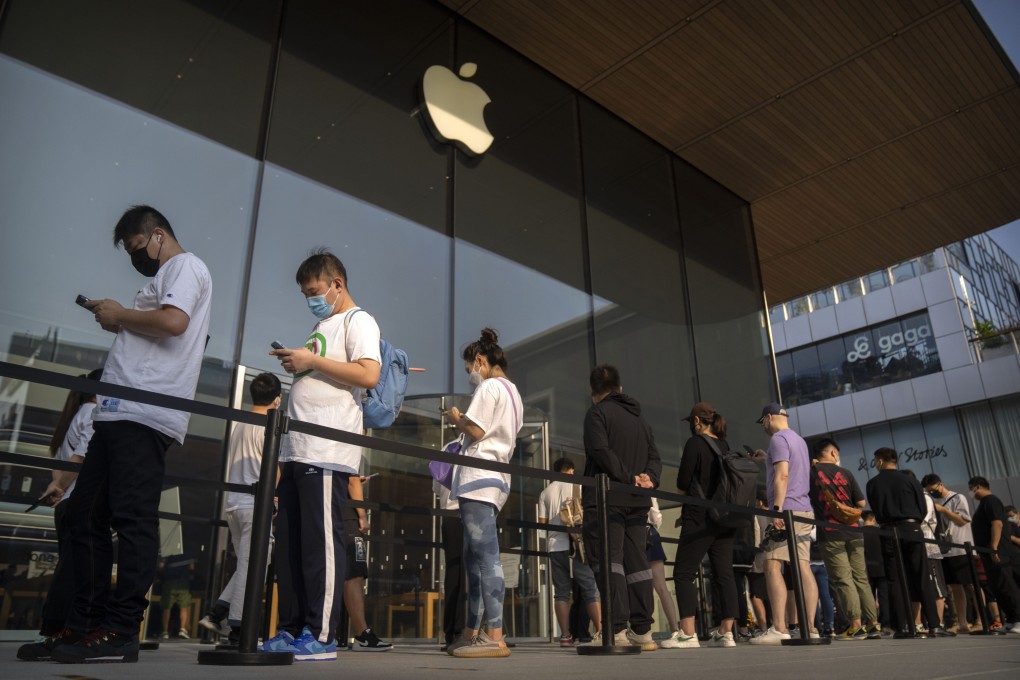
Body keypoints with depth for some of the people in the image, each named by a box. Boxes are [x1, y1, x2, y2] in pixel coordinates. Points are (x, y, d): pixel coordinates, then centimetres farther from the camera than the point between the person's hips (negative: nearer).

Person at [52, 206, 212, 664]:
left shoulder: (186, 266, 1)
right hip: (119, 413, 10)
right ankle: (84, 626, 15)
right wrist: (117, 324, 14)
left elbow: (173, 322, -18)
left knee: (133, 520, -11)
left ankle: (120, 633, -9)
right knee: (85, 515, 9)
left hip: (146, 415, -10)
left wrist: (120, 315, -3)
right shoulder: (164, 277, 30)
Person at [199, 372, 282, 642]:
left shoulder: (239, 425, 13)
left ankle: (217, 612, 9)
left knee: (244, 565, 16)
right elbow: (274, 470, -11)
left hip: (234, 503, 8)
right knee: (250, 567, -3)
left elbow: (232, 466, 17)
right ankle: (236, 624, -3)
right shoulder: (267, 427, -9)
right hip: (256, 504, -7)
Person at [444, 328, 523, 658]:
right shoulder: (512, 392, 23)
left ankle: (495, 638, -13)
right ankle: (472, 634, 17)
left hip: (479, 479, -10)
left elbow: (475, 430, -13)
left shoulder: (489, 387, -6)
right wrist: (464, 421, 21)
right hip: (494, 479, 10)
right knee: (474, 559, 12)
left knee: (486, 557, -12)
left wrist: (456, 418, 4)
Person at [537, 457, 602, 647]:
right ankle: (600, 631, -5)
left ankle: (565, 636, 1)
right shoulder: (578, 487, 4)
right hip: (577, 545, -3)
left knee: (561, 591, 5)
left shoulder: (545, 492, 11)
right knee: (591, 588, 1)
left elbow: (542, 522, 9)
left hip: (555, 546, 3)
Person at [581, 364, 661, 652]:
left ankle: (617, 631, -15)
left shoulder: (597, 413, -2)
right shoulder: (640, 419, 21)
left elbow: (601, 451, -17)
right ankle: (642, 631, 11)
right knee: (636, 561, 10)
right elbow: (654, 457, 14)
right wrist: (648, 478, -3)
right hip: (637, 502, 7)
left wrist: (627, 477, -13)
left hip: (606, 499, -7)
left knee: (607, 559, -8)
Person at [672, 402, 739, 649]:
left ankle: (688, 634, -6)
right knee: (724, 574, 7)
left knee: (684, 573, -2)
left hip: (700, 518, -7)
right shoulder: (725, 446, 12)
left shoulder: (695, 443, -9)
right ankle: (726, 633, 8)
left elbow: (682, 485, -11)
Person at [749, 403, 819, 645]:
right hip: (804, 511, 9)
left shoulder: (778, 439, -5)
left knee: (773, 566, -12)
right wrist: (767, 458, 39)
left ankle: (779, 629, -18)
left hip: (787, 511, -9)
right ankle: (810, 628, 1)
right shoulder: (799, 440, 23)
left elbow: (782, 475, -15)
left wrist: (777, 509, -20)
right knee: (803, 568, 4)